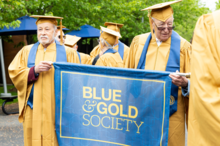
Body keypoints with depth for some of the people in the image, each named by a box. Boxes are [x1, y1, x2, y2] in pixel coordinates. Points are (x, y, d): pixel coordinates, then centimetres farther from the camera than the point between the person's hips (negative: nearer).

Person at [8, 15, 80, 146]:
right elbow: (14, 74, 2)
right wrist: (34, 70, -12)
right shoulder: (27, 51, 11)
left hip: (57, 110, -2)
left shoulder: (68, 53, 4)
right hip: (33, 110, 2)